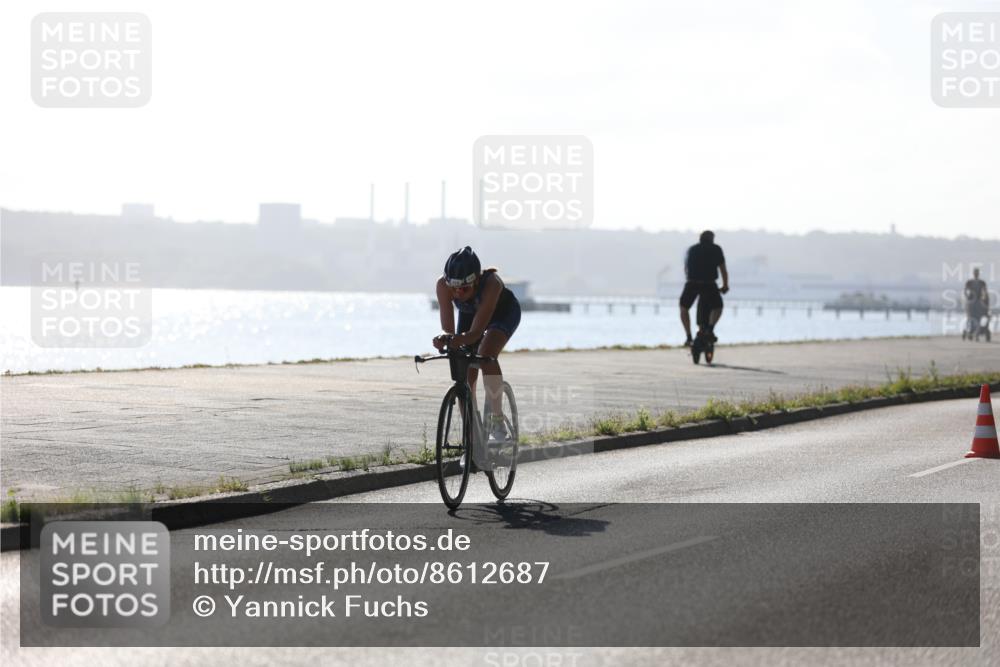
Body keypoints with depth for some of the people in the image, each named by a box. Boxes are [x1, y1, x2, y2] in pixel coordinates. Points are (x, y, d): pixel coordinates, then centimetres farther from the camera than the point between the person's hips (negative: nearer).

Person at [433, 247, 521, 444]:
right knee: (465, 376, -4)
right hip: (469, 313, 4)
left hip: (504, 311, -4)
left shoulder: (491, 283, -43)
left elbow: (476, 332, -45)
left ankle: (497, 420, -22)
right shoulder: (443, 285, -35)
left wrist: (460, 340, -64)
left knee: (485, 355, -31)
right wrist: (445, 339, -56)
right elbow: (447, 328, -35)